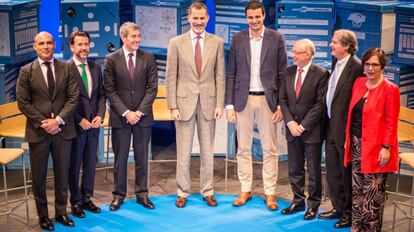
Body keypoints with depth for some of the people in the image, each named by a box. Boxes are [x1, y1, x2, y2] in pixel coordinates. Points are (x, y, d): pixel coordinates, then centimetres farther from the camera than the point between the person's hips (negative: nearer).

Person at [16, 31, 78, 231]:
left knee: (63, 174, 10)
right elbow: (23, 102, -3)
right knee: (38, 176, 7)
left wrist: (58, 120, -13)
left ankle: (61, 212, 24)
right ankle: (43, 215, 20)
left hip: (62, 129, 1)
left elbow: (73, 98, -1)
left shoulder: (66, 68, 4)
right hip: (38, 130, -1)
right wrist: (42, 123, -11)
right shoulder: (26, 71, 0)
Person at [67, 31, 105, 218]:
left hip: (93, 125, 5)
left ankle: (87, 198, 26)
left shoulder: (96, 67, 8)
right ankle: (76, 202, 20)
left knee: (90, 164, 13)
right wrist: (80, 120, -14)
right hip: (75, 125, -5)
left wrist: (100, 115, -4)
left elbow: (101, 94, 10)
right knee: (74, 165, 7)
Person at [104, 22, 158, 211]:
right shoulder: (111, 59, -1)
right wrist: (126, 112, -12)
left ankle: (142, 194, 21)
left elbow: (152, 87, -1)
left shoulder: (148, 58, 2)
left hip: (143, 116, 1)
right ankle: (119, 195, 19)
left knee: (142, 158, 9)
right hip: (120, 117, -1)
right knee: (120, 158, 7)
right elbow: (109, 90, -4)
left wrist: (140, 111, -10)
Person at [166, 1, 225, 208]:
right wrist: (173, 106, -7)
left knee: (207, 150, 9)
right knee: (183, 151, 5)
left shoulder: (217, 42, 3)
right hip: (184, 102, -1)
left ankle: (207, 191, 21)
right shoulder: (176, 43, -1)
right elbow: (171, 77, -1)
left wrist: (220, 104, -3)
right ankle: (182, 192, 18)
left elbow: (220, 76, 3)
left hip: (208, 102, 1)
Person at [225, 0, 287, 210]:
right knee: (243, 148, 8)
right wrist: (229, 104, -2)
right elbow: (231, 74, 4)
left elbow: (282, 74, 2)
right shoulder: (237, 39, 4)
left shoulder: (276, 38, 0)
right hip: (243, 100, 1)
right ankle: (245, 190, 19)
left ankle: (269, 193, 13)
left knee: (269, 149, 3)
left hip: (267, 100, -1)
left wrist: (281, 104, -4)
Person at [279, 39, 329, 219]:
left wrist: (303, 126, -15)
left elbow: (320, 104, -13)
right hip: (292, 129, 5)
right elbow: (283, 99, 7)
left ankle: (313, 205, 19)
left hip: (311, 131, -5)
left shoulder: (321, 74, -10)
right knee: (294, 169, 13)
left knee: (313, 171, 6)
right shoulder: (289, 72, 7)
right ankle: (298, 201, 27)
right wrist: (290, 122, -7)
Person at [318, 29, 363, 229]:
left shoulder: (356, 67, -18)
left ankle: (350, 213, 20)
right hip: (331, 126, 8)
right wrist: (328, 122, 12)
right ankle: (338, 208, 32)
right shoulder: (336, 63, 9)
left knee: (347, 173, 5)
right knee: (332, 171, 17)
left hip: (344, 129, -8)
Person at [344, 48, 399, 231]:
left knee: (373, 192, 2)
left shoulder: (389, 89, -9)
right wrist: (348, 138, 11)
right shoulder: (358, 83, 9)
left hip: (376, 147, -6)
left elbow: (391, 122, -11)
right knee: (357, 188, 13)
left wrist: (386, 147, -15)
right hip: (357, 144, 6)